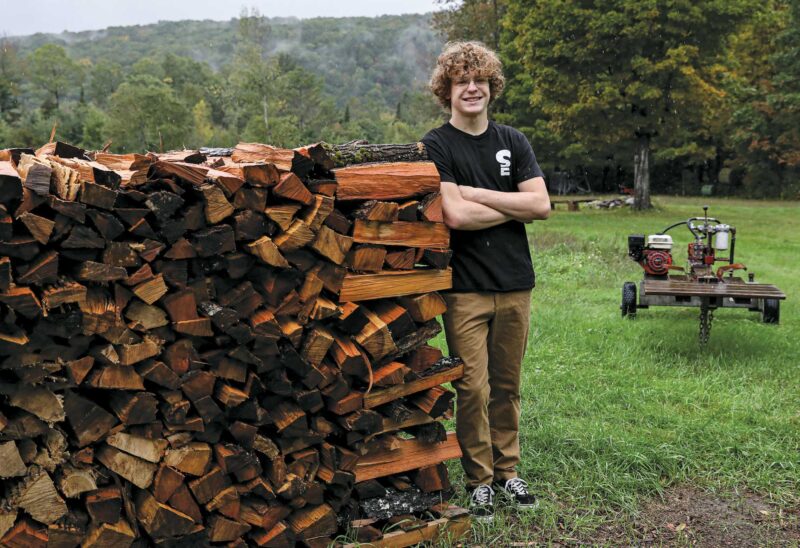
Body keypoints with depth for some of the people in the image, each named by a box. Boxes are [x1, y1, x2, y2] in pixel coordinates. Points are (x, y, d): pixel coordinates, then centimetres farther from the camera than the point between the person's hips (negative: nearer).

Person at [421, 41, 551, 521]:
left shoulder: (513, 142, 10)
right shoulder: (437, 147, -3)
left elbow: (542, 204, -2)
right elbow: (455, 214, -17)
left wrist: (476, 194, -10)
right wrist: (515, 207, -6)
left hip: (515, 283, 4)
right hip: (466, 286, -4)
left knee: (507, 386, 13)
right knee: (473, 388, 0)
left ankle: (507, 470, 27)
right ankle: (479, 478, 17)